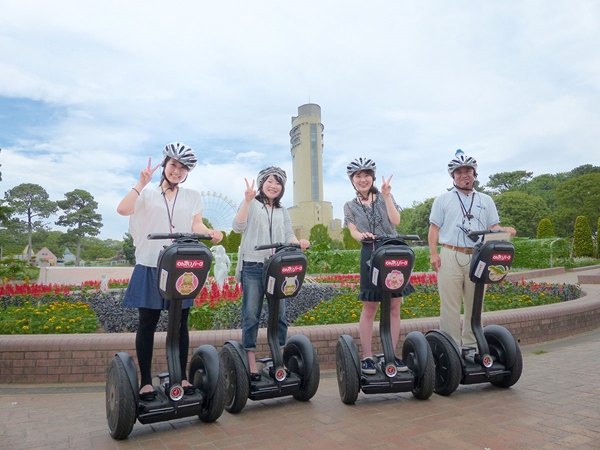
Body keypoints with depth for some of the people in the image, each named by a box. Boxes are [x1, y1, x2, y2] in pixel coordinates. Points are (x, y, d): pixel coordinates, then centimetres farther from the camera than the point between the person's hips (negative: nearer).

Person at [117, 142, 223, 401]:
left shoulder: (192, 197, 13)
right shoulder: (147, 194, 7)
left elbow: (197, 226, 1)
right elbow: (122, 209, -10)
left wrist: (210, 233, -19)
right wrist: (141, 183, -11)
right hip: (150, 266, -1)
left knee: (180, 323, 7)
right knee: (147, 323, 3)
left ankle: (181, 377, 18)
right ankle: (146, 381, 13)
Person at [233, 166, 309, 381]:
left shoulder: (282, 211, 17)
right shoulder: (251, 204, 5)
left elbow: (288, 235, 6)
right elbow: (238, 227, -10)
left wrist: (298, 243, -16)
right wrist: (247, 200, -18)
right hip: (253, 266, -4)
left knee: (279, 314, 5)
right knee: (251, 315, -1)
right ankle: (251, 363, 6)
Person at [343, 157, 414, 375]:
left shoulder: (384, 198, 10)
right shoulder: (350, 206, 11)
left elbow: (395, 221, -5)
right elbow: (354, 231, -2)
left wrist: (386, 195, -8)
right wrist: (361, 235, -25)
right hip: (370, 255, -1)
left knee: (394, 307, 4)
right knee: (369, 308, 0)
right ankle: (367, 357, 9)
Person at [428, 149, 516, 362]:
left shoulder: (486, 201, 17)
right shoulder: (443, 200, 11)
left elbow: (493, 227, 12)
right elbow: (434, 228, 6)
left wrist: (505, 230, -11)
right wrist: (433, 253, -6)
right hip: (450, 257, -2)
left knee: (474, 304, 5)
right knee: (450, 305, -2)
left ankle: (470, 346, 15)